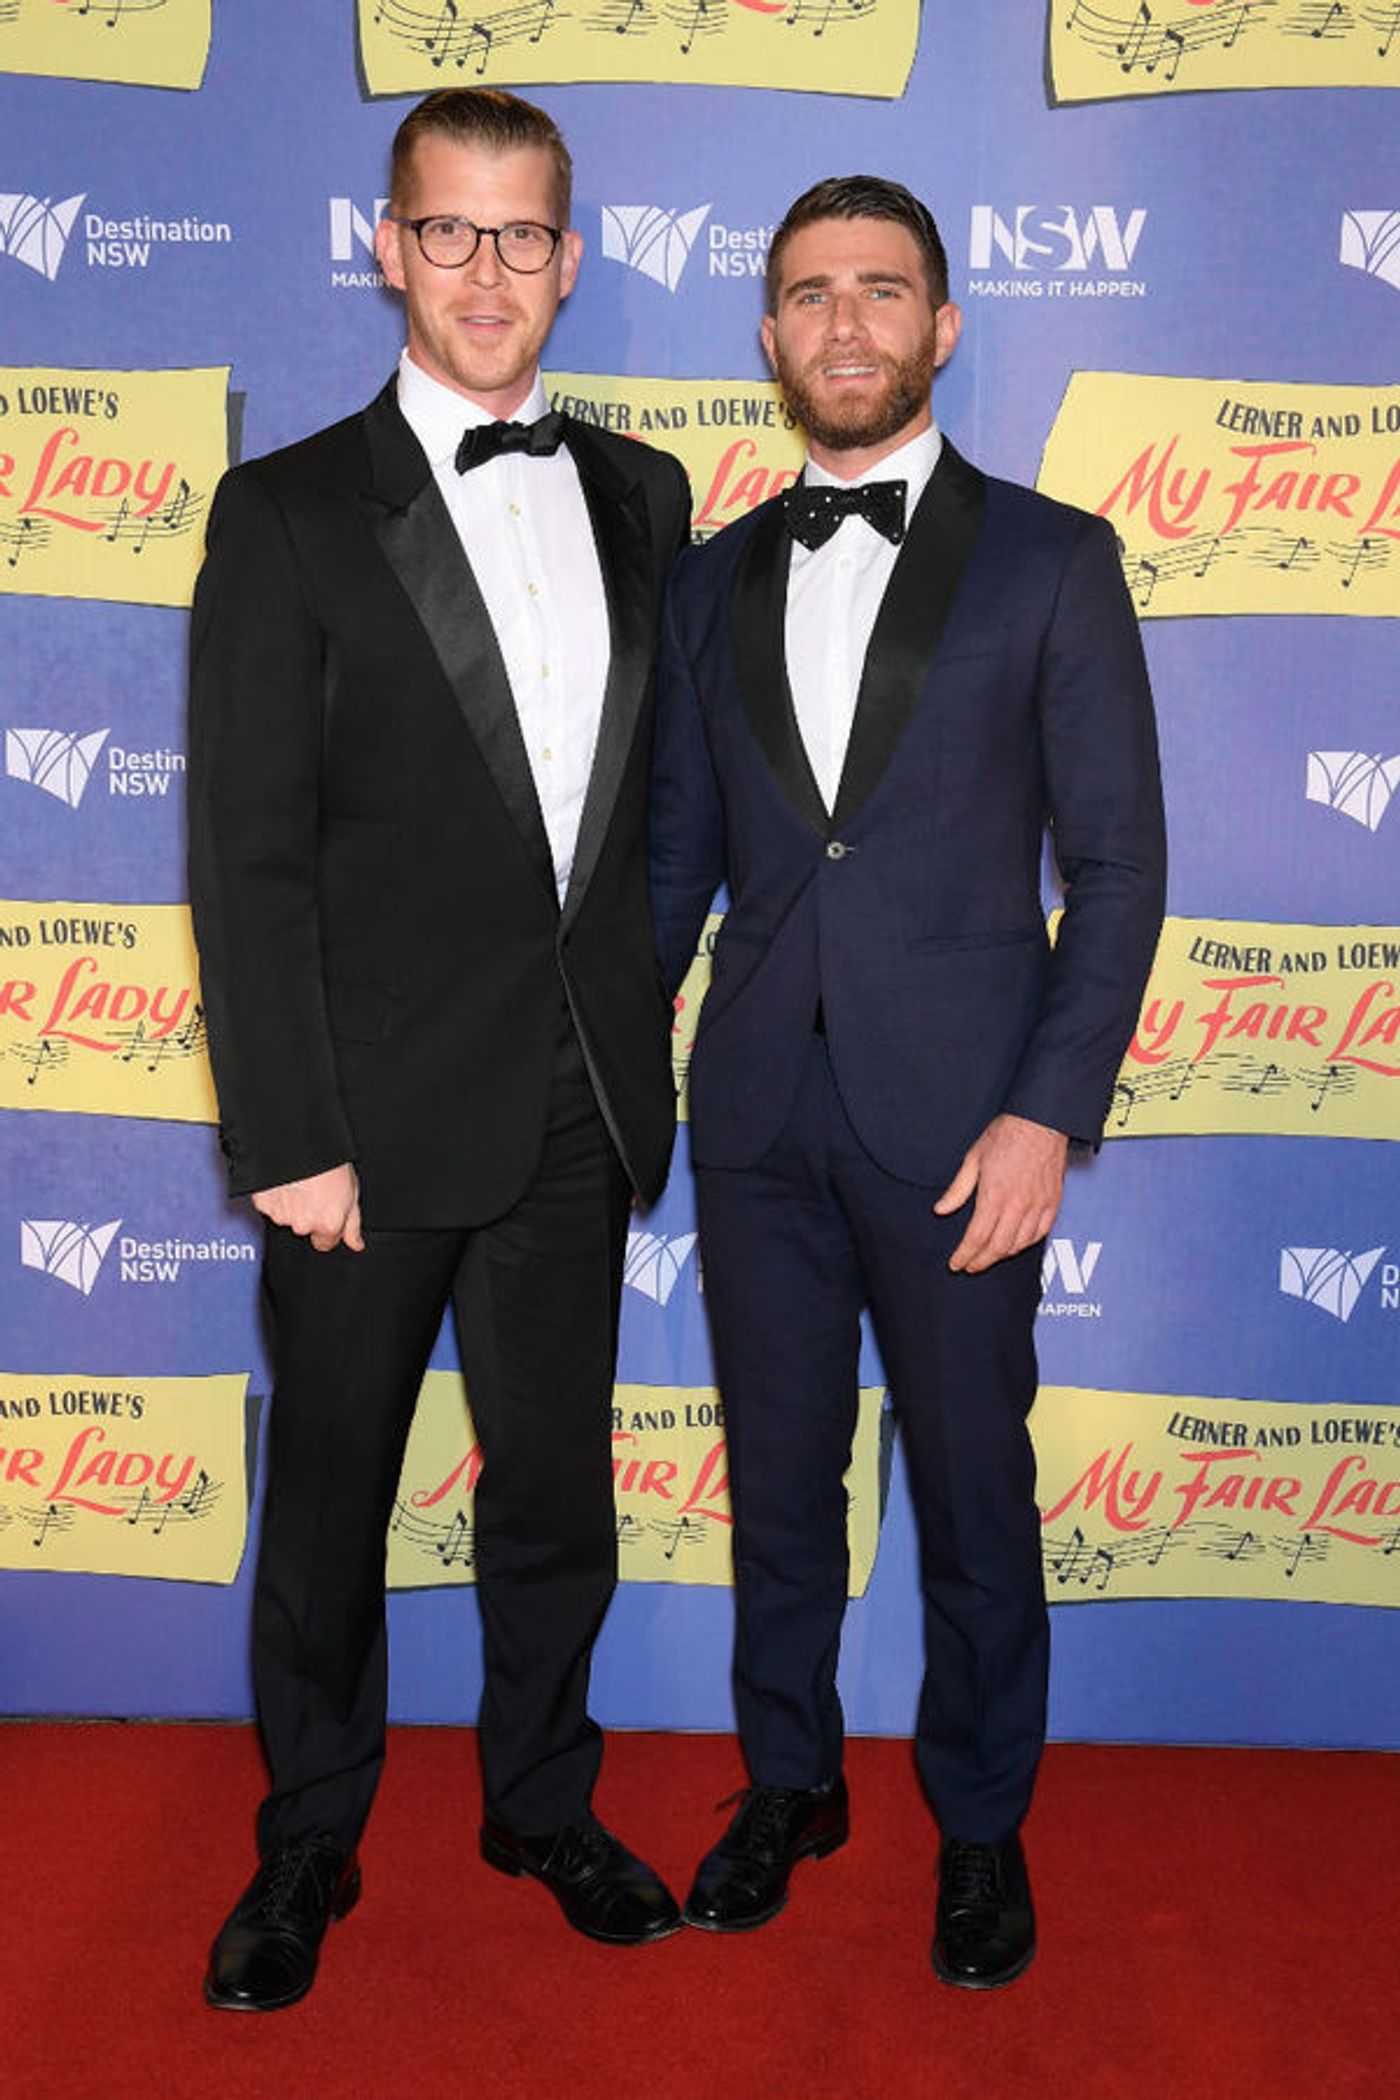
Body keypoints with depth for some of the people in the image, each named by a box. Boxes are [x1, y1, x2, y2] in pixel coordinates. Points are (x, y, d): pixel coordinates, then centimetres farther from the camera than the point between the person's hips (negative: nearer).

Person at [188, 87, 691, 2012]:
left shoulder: (643, 497, 9)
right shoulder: (288, 513, -4)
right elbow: (248, 859, -8)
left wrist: (639, 1011, 6)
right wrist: (286, 1137, -12)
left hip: (581, 1109, 4)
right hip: (379, 1114, -3)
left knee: (557, 1482, 16)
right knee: (331, 1494, 12)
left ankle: (545, 1803, 39)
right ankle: (308, 1848, 34)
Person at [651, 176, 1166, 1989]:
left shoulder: (1050, 561, -1)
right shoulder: (713, 581, 10)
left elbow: (1119, 861, -4)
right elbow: (680, 855, 14)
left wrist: (1050, 1111, -13)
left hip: (958, 1120, -3)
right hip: (756, 1111, 3)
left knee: (974, 1498, 10)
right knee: (777, 1479, 15)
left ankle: (981, 1826, 32)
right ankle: (789, 1784, 37)